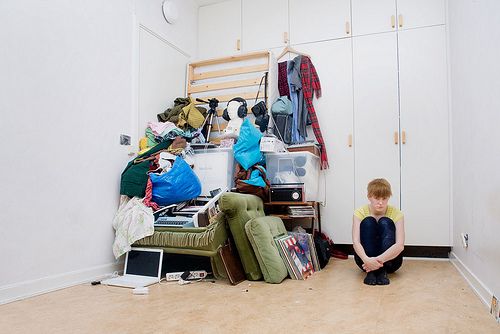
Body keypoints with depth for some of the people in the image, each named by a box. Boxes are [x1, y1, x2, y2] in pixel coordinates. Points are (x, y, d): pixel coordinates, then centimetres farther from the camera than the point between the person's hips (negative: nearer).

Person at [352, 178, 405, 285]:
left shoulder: (396, 213, -12)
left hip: (390, 259, 0)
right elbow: (356, 242, -24)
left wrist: (379, 260, -42)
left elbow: (400, 245, -26)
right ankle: (370, 272, -28)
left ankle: (383, 271, -26)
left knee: (385, 223, -23)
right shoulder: (360, 212, -11)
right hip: (366, 258, 0)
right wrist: (366, 260, -45)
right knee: (368, 222, -24)